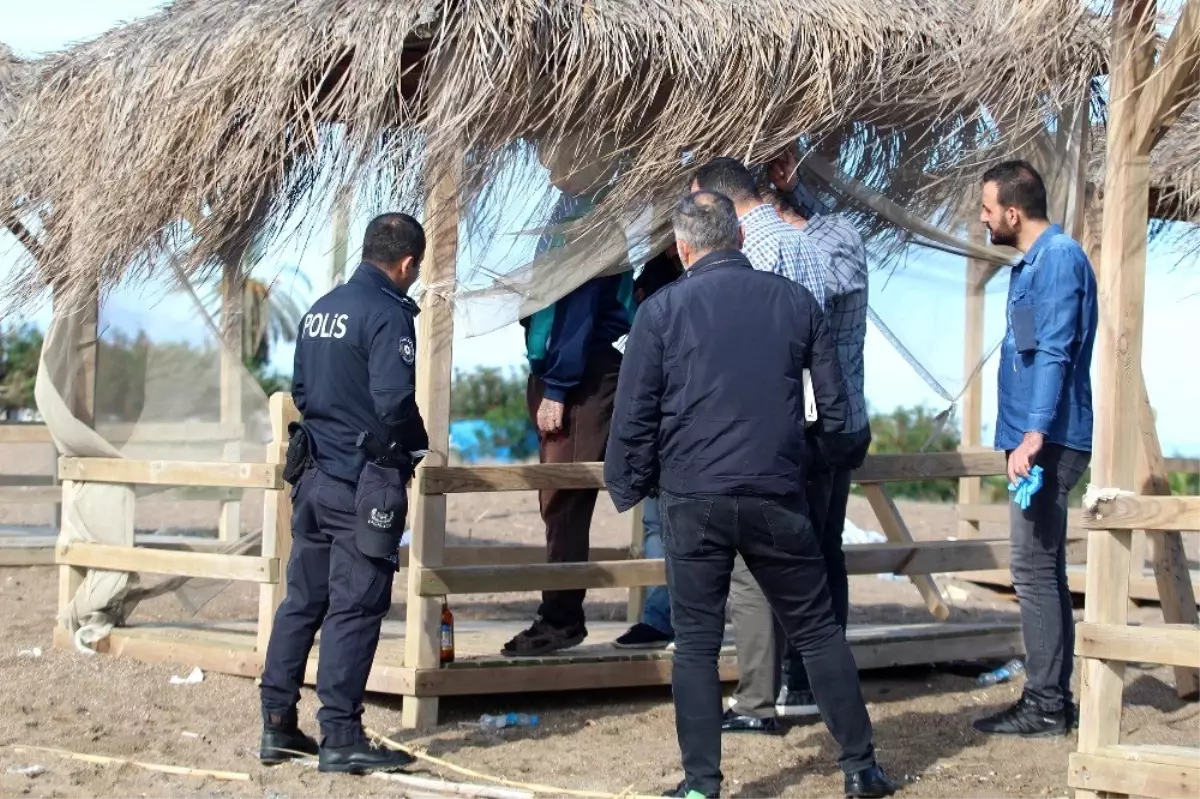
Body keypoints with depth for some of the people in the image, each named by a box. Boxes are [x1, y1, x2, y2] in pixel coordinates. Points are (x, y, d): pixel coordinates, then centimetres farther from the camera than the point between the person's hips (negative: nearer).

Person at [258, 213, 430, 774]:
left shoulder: (321, 310, 12)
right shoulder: (386, 313, -14)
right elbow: (394, 401, -22)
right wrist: (416, 446, -5)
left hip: (314, 475, 8)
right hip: (365, 484, -8)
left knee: (301, 601, 12)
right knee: (354, 610, -4)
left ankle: (278, 726, 17)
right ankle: (340, 738, -1)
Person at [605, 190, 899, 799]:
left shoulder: (662, 310, 0)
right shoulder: (794, 302, 7)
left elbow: (633, 417, -1)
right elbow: (834, 405, 11)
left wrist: (627, 488, 11)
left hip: (692, 502, -2)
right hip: (777, 498, 2)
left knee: (696, 642, 6)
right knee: (818, 632, 11)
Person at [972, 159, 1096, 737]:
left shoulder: (1058, 258, -13)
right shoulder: (1033, 262, 18)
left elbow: (1054, 354, -22)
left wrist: (1034, 433, -28)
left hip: (1048, 443, -11)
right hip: (1038, 441, 11)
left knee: (1035, 571, -10)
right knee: (1043, 572, 13)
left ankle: (1045, 706, -7)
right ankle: (1052, 698, 19)